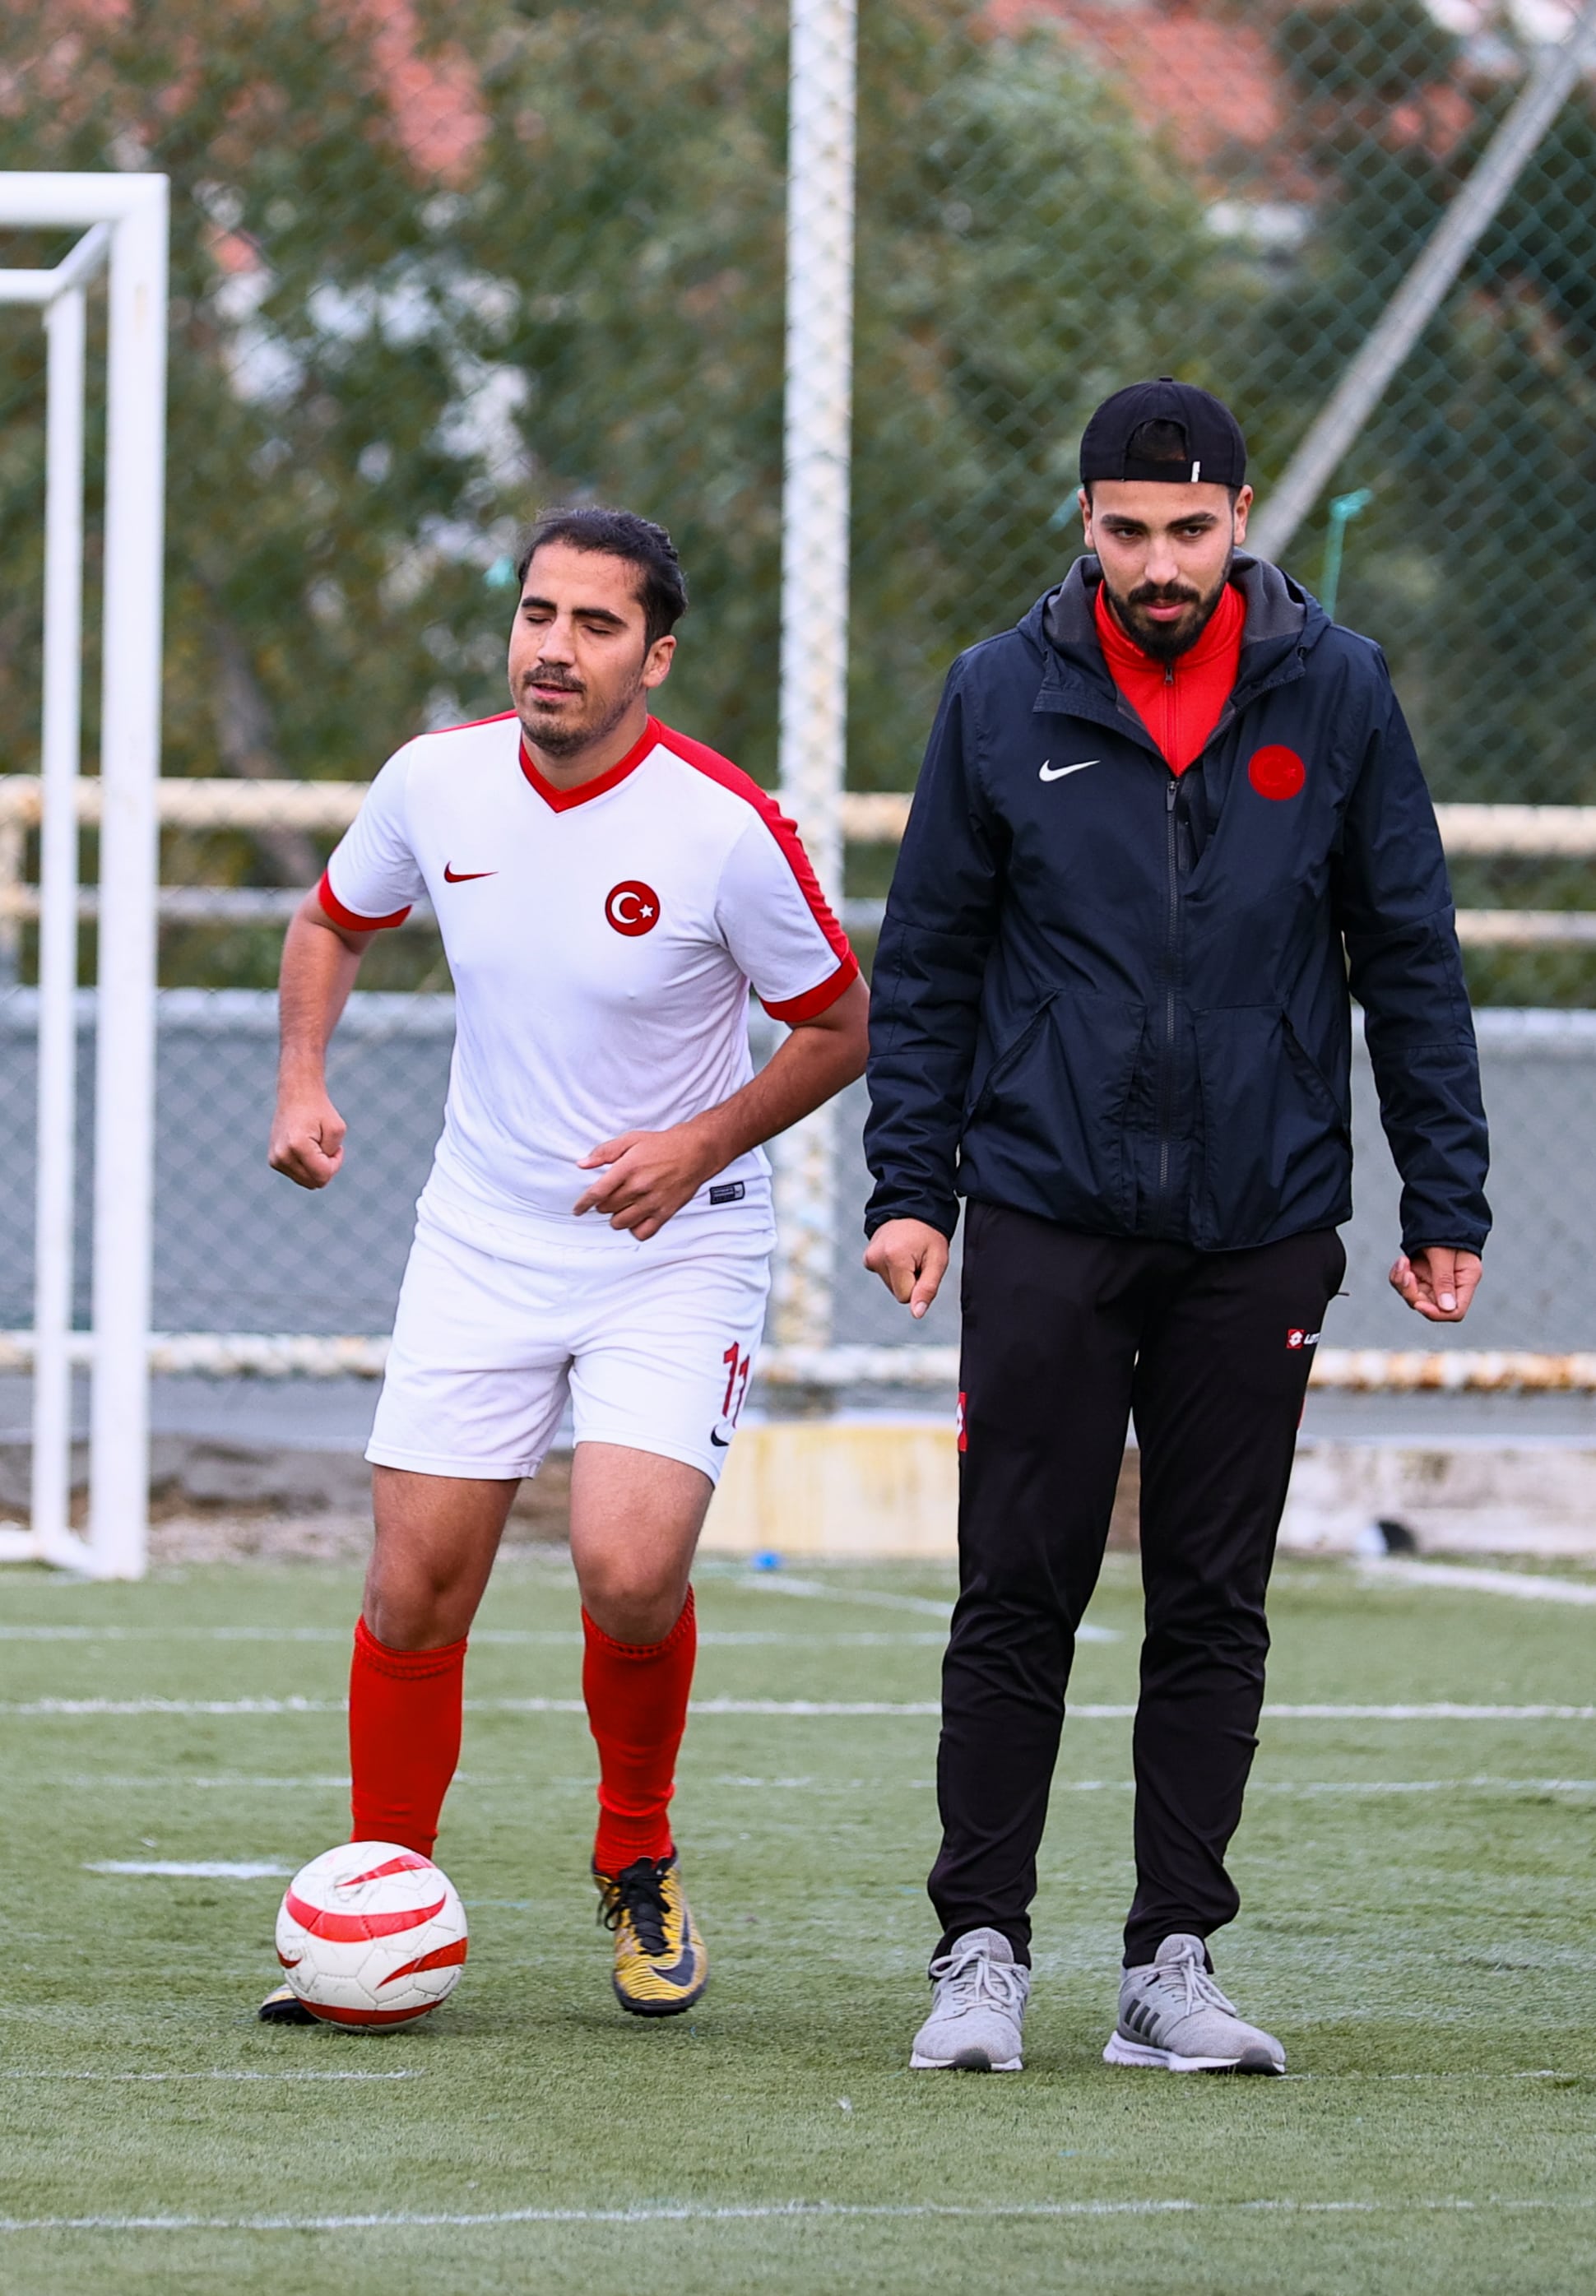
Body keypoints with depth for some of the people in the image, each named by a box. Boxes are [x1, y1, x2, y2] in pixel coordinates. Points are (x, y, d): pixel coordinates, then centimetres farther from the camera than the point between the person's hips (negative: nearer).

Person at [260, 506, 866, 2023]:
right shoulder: (437, 779, -5)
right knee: (414, 1598, -1)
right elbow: (333, 924, 15)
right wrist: (303, 1084, -1)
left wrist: (700, 1143, -17)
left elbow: (839, 1029, -4)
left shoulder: (725, 829, -17)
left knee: (630, 1572, -20)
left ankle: (638, 1866, 8)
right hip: (481, 1241, 4)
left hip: (674, 1254, -3)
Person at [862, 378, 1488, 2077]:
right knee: (1019, 1598, -1)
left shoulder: (1333, 692, 1)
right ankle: (982, 1951, 7)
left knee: (1215, 1607, 4)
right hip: (1047, 1218, -1)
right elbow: (927, 962, 7)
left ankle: (1173, 1968, 10)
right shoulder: (1004, 698, 1)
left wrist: (1443, 1201, 3)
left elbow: (1409, 955, 6)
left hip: (1260, 1223, 1)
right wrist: (911, 1186, 0)